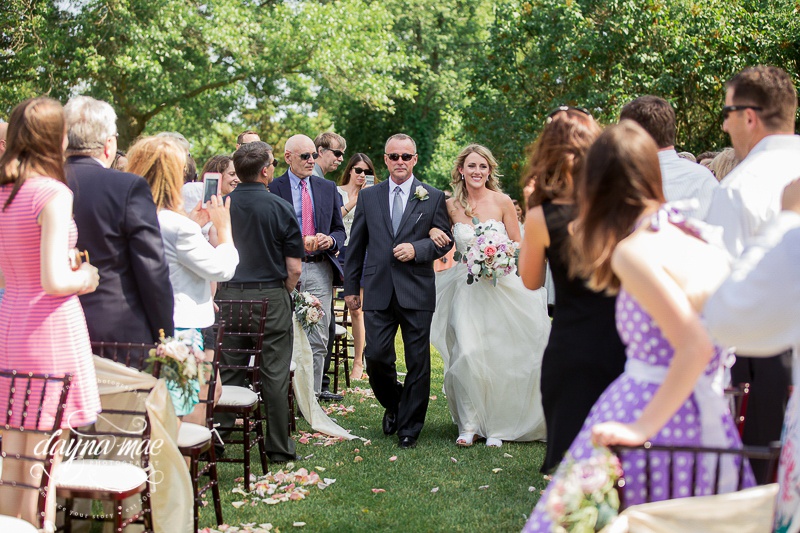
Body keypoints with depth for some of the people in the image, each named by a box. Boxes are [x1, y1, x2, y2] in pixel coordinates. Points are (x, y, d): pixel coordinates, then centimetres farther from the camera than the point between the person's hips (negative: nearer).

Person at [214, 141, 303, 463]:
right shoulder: (280, 209, -7)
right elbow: (294, 269, -6)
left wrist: (217, 294, 12)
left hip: (228, 298, 3)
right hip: (271, 298, -3)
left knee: (227, 373, 10)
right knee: (275, 375, 5)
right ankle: (278, 448, 11)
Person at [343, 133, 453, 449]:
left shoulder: (433, 197, 5)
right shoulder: (368, 196, 10)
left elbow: (445, 241, 4)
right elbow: (356, 245, 12)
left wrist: (416, 249, -14)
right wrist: (351, 287, 9)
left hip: (417, 292, -1)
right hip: (378, 291, 1)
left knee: (417, 363, 2)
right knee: (376, 356, -3)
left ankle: (409, 429, 16)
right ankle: (393, 405, 27)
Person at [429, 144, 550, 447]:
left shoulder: (502, 202, -1)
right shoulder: (451, 206, 3)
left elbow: (518, 246, 3)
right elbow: (440, 238, 16)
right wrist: (433, 231, -6)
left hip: (502, 288, -1)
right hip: (466, 289, 1)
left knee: (500, 357, 0)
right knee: (467, 353, -13)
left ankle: (495, 426, 14)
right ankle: (468, 424, 0)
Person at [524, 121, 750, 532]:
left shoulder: (632, 250, -16)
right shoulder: (692, 232, 7)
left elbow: (696, 347, -23)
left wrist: (643, 427, -21)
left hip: (650, 406, -8)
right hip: (709, 417, 8)